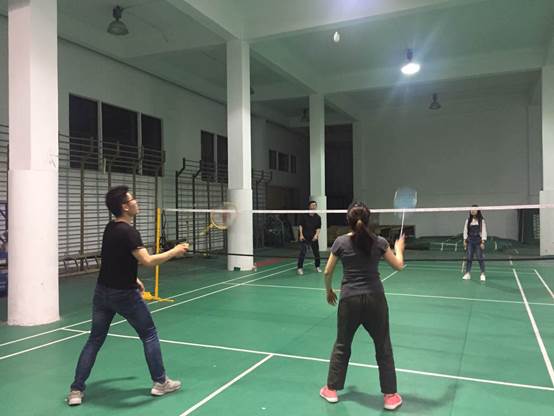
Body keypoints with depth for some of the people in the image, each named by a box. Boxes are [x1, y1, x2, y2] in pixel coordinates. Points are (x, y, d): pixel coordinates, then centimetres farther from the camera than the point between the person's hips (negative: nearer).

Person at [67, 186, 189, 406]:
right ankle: (160, 382, 20)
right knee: (149, 335, 10)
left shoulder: (110, 228, 7)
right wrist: (175, 251, -20)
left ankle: (76, 390, 15)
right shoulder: (128, 232, -21)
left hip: (102, 291, 7)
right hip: (123, 294, -7)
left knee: (94, 340, 13)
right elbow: (148, 261, -31)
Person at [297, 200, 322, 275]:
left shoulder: (318, 217, 2)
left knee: (316, 252, 10)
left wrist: (316, 235, -13)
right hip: (304, 238, -3)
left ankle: (317, 267, 28)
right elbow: (300, 225, -3)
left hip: (314, 238, 3)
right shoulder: (304, 216, -4)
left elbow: (318, 228, 3)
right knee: (302, 253, -10)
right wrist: (301, 235, -11)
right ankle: (299, 268, -3)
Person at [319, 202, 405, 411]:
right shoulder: (379, 242, -5)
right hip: (375, 299, 0)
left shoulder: (340, 242, -5)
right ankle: (390, 396, 22)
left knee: (342, 345, 18)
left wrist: (329, 291, 20)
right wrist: (399, 247, 25)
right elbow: (399, 265, 6)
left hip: (349, 299, 0)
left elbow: (327, 272, 2)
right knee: (383, 347, 14)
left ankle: (331, 390, 27)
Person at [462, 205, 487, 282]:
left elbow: (484, 231, -6)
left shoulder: (482, 220, -3)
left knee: (480, 257, -2)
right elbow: (465, 230, 9)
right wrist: (465, 241, 4)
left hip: (478, 241, -3)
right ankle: (467, 273, 9)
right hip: (470, 241, 3)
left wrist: (483, 242, -12)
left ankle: (483, 274, 6)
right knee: (469, 257, 4)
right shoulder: (468, 220, 7)